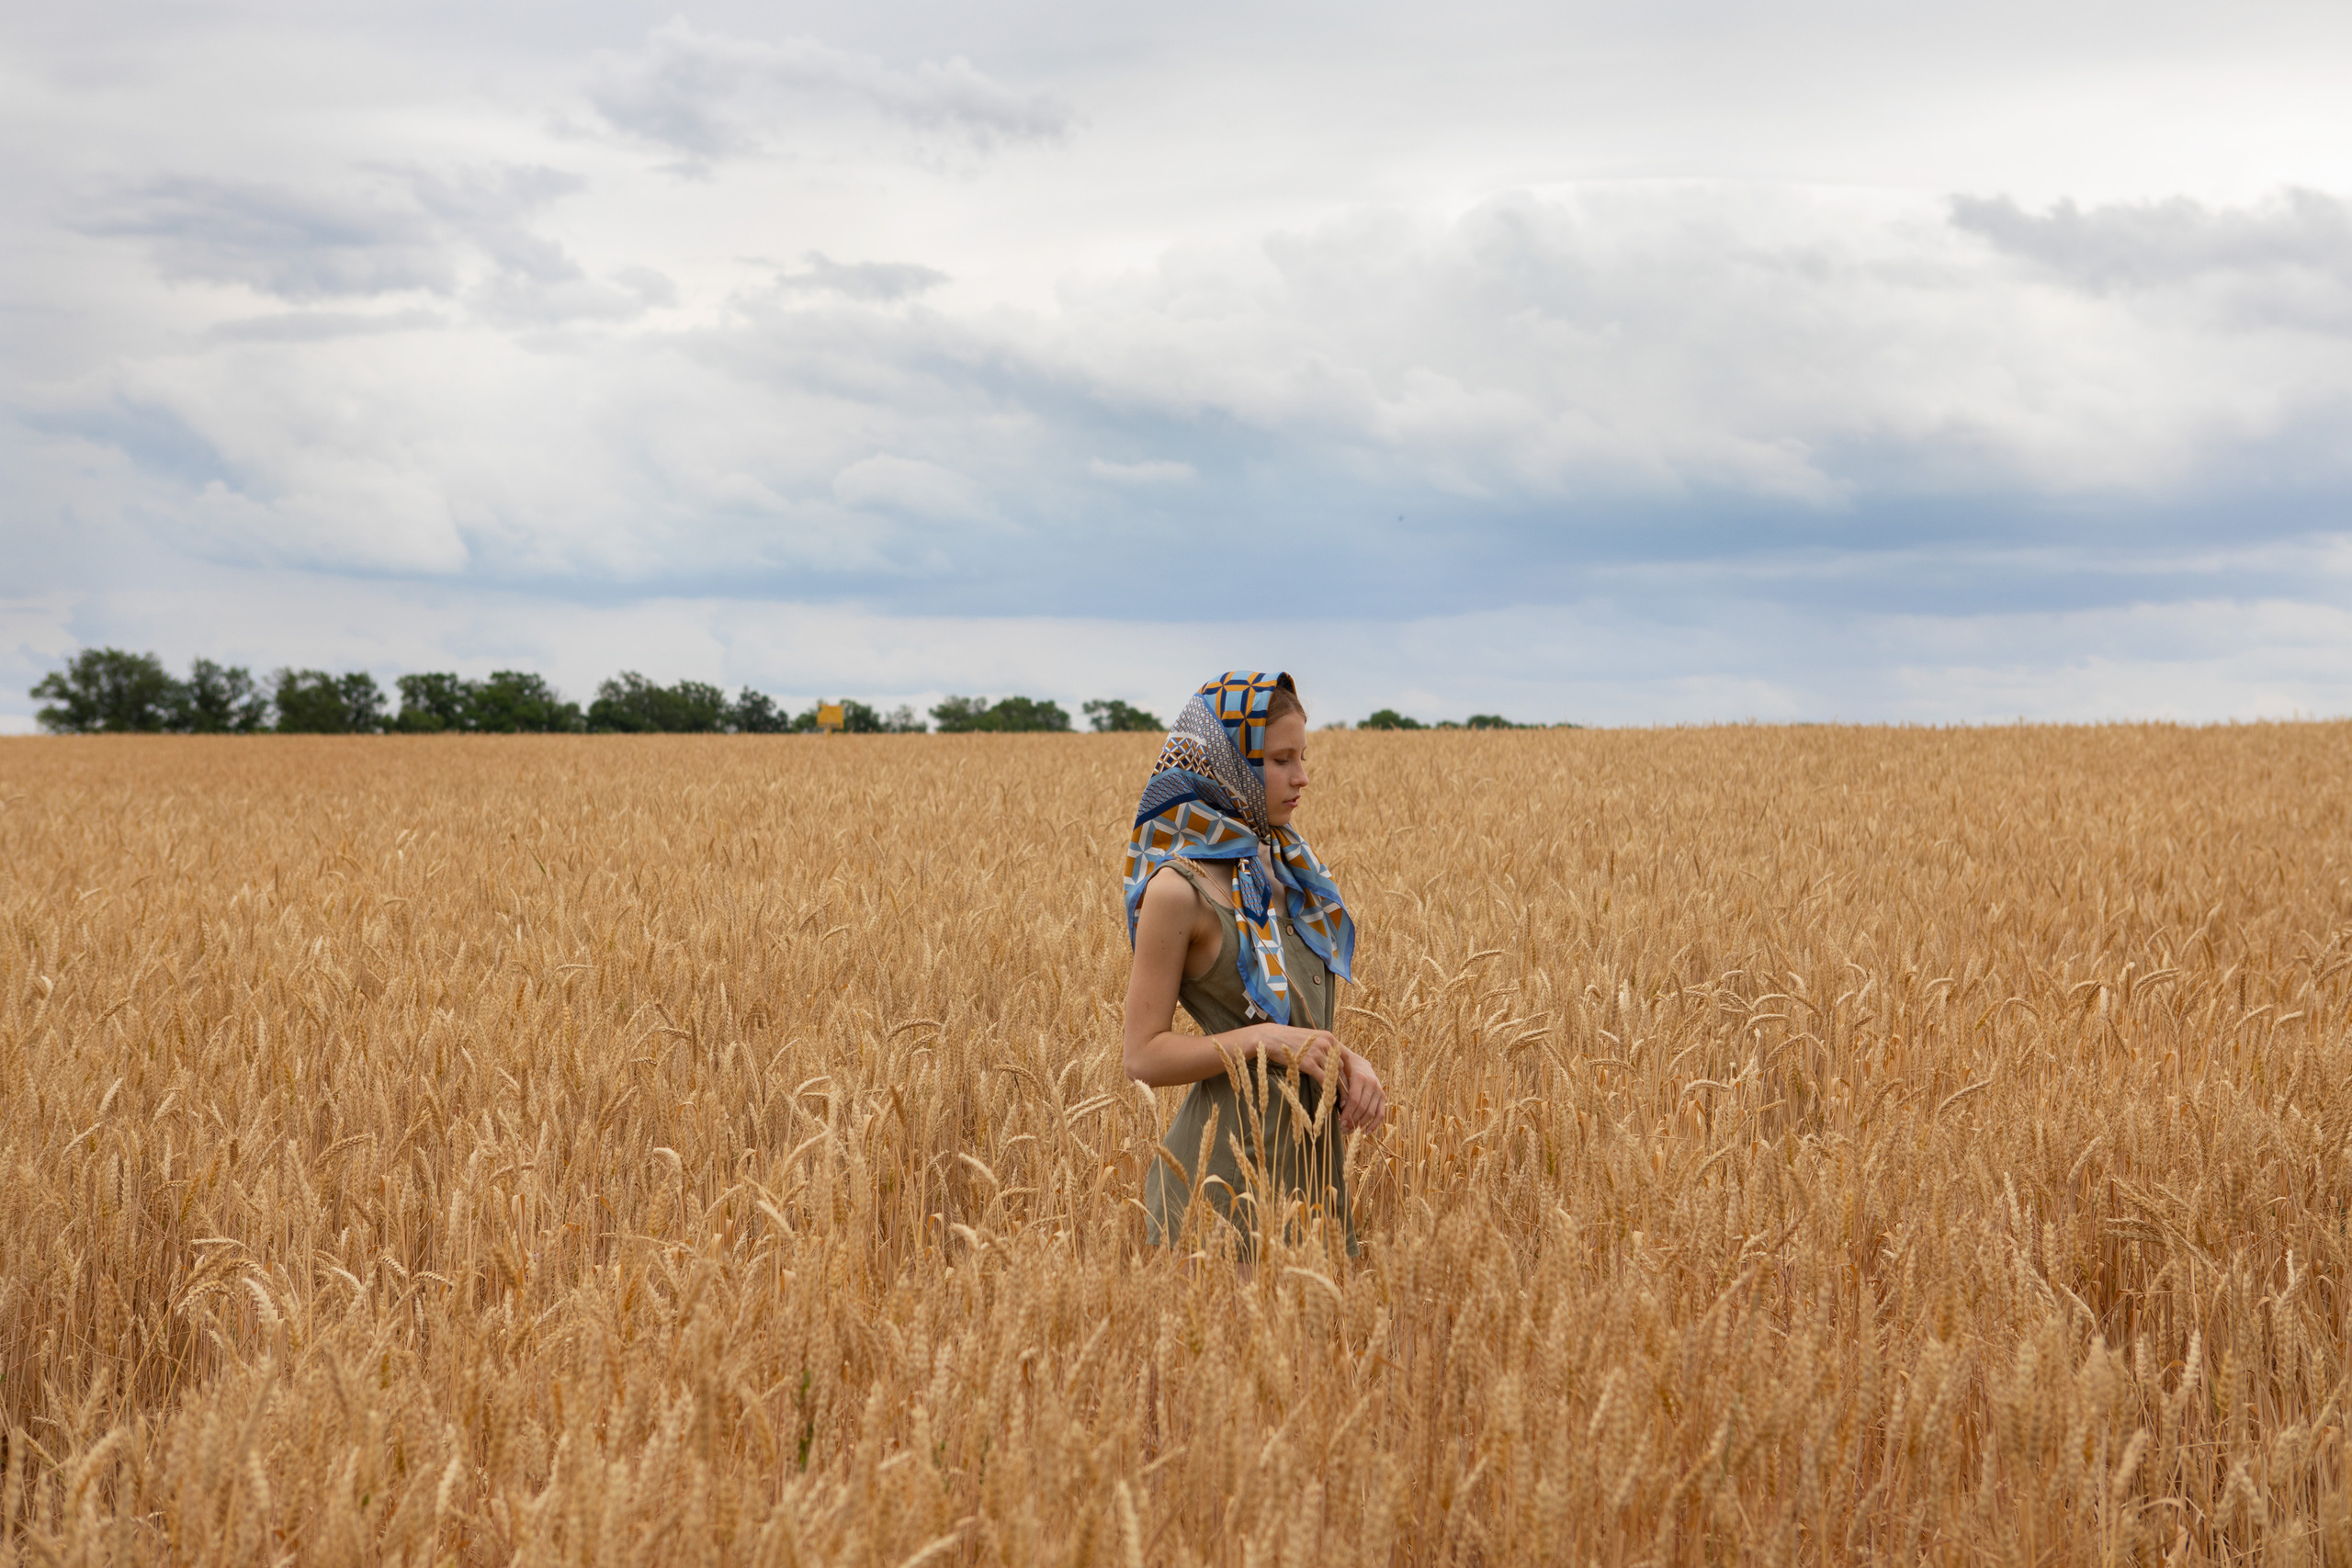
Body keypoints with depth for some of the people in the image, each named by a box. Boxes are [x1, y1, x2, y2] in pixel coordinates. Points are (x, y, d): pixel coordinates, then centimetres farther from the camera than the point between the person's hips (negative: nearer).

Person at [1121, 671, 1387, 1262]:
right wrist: (1264, 1040, -20)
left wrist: (1349, 1063, -3)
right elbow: (1145, 1057, -11)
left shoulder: (1282, 866, 10)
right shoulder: (1179, 888, -13)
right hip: (1231, 1162, -7)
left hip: (1311, 1161, 7)